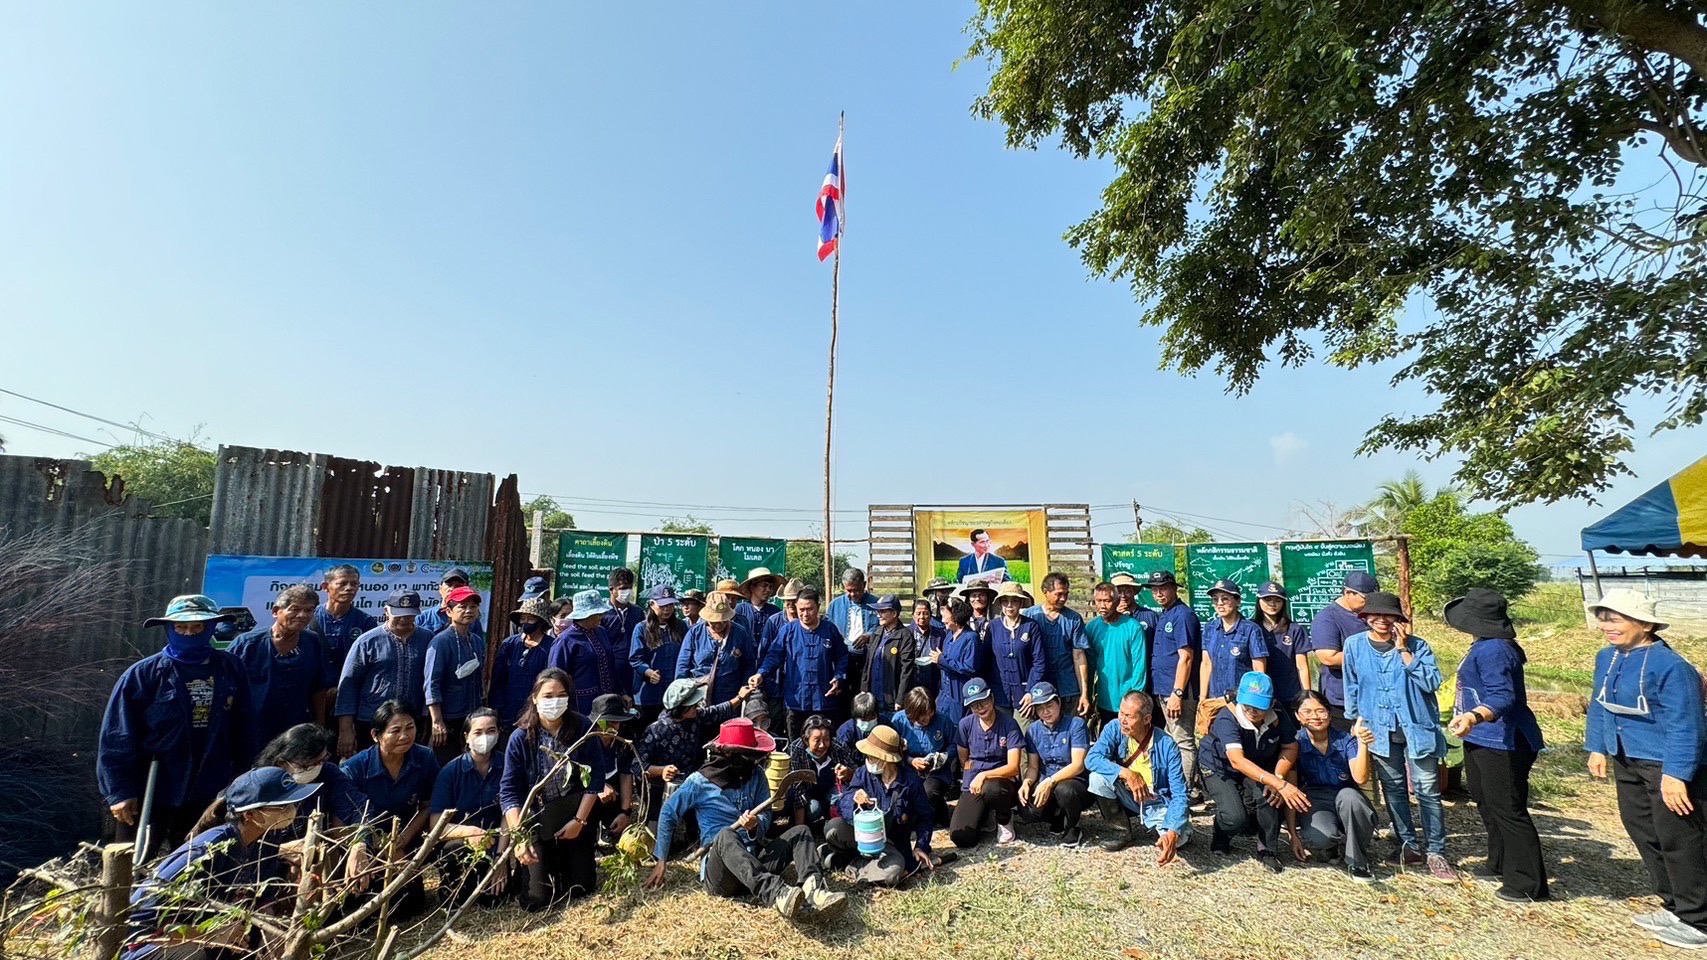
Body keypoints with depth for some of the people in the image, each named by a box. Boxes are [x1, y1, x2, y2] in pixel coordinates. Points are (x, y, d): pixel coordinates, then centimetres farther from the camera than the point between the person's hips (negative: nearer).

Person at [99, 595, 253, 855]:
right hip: (148, 795, -2)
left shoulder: (231, 670, -2)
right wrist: (119, 792, -10)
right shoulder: (143, 675, -9)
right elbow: (116, 738, -7)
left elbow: (243, 729, 3)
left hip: (209, 797, 2)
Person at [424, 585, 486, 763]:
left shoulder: (478, 642, 7)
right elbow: (431, 684, -15)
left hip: (474, 720, 6)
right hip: (448, 721, -6)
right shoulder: (441, 641, -13)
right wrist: (437, 721, -18)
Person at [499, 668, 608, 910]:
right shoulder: (520, 737, -14)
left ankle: (569, 861, 38)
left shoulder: (583, 729, -13)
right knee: (539, 898, -2)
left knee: (581, 889, 4)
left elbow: (595, 777, -9)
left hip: (575, 816, 1)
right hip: (536, 820, 0)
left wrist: (579, 820, -14)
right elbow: (509, 791, -15)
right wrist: (519, 836, -25)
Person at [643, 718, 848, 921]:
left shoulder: (756, 776, 8)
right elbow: (668, 814, 7)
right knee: (726, 835, -36)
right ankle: (777, 894, -57)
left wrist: (755, 827, -21)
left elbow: (765, 816, 2)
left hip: (755, 861, 4)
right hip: (719, 872, -4)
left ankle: (814, 892, -43)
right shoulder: (700, 781, -2)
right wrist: (662, 861, 7)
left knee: (800, 832, -15)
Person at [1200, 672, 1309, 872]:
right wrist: (1280, 784, -50)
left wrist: (1278, 777, -33)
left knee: (1267, 793, -30)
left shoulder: (1278, 717, -19)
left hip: (1258, 769, 4)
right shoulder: (1227, 719, -33)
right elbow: (1237, 760, -43)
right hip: (1220, 771, -3)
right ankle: (1221, 840, 12)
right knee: (1236, 819, -25)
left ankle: (1268, 851, -7)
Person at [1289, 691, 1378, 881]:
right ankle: (1330, 844, 7)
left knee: (1348, 795, -35)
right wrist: (1293, 834, -11)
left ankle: (1357, 862, -13)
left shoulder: (1345, 740, -8)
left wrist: (1363, 744, -36)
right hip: (1315, 803, -1)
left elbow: (1361, 778, -23)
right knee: (1320, 838, -34)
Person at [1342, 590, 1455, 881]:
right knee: (1394, 789, 12)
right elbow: (1352, 687, 6)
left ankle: (1436, 854, 12)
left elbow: (1432, 682, -18)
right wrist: (1355, 722, 9)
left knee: (1427, 790, 1)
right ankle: (1408, 844, 26)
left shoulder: (1417, 645, -6)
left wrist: (1404, 651, -20)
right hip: (1379, 729, 2)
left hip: (1416, 726, -2)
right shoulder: (1354, 645, -3)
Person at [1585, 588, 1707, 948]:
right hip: (1627, 760, 8)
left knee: (1678, 840, 3)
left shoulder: (1669, 666, -21)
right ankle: (1675, 906, 33)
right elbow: (1599, 705, 12)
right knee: (1641, 830, 17)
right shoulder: (1607, 657, 2)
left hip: (1667, 765, -8)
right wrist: (1598, 748, 11)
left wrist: (1675, 774, -23)